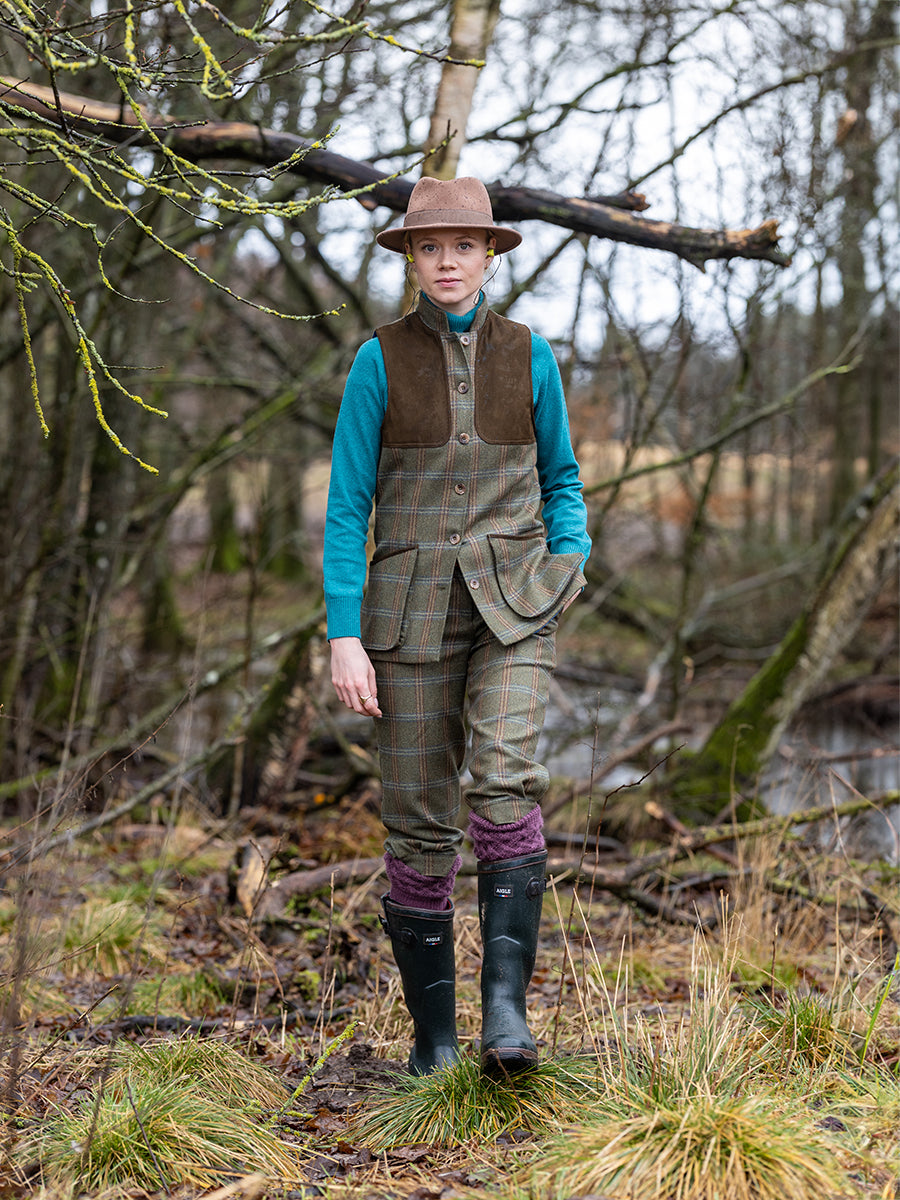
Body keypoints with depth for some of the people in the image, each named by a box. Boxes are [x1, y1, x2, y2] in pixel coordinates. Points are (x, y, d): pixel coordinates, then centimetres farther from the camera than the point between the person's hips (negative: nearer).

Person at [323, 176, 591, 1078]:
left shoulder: (528, 355, 6)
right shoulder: (380, 360, 0)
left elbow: (560, 479, 17)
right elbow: (346, 505, -3)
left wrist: (571, 564, 0)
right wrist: (344, 638, -10)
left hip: (512, 605, 1)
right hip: (413, 606, 0)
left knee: (506, 780, -23)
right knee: (418, 820, 0)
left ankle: (505, 1002, -21)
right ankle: (432, 1030, 14)